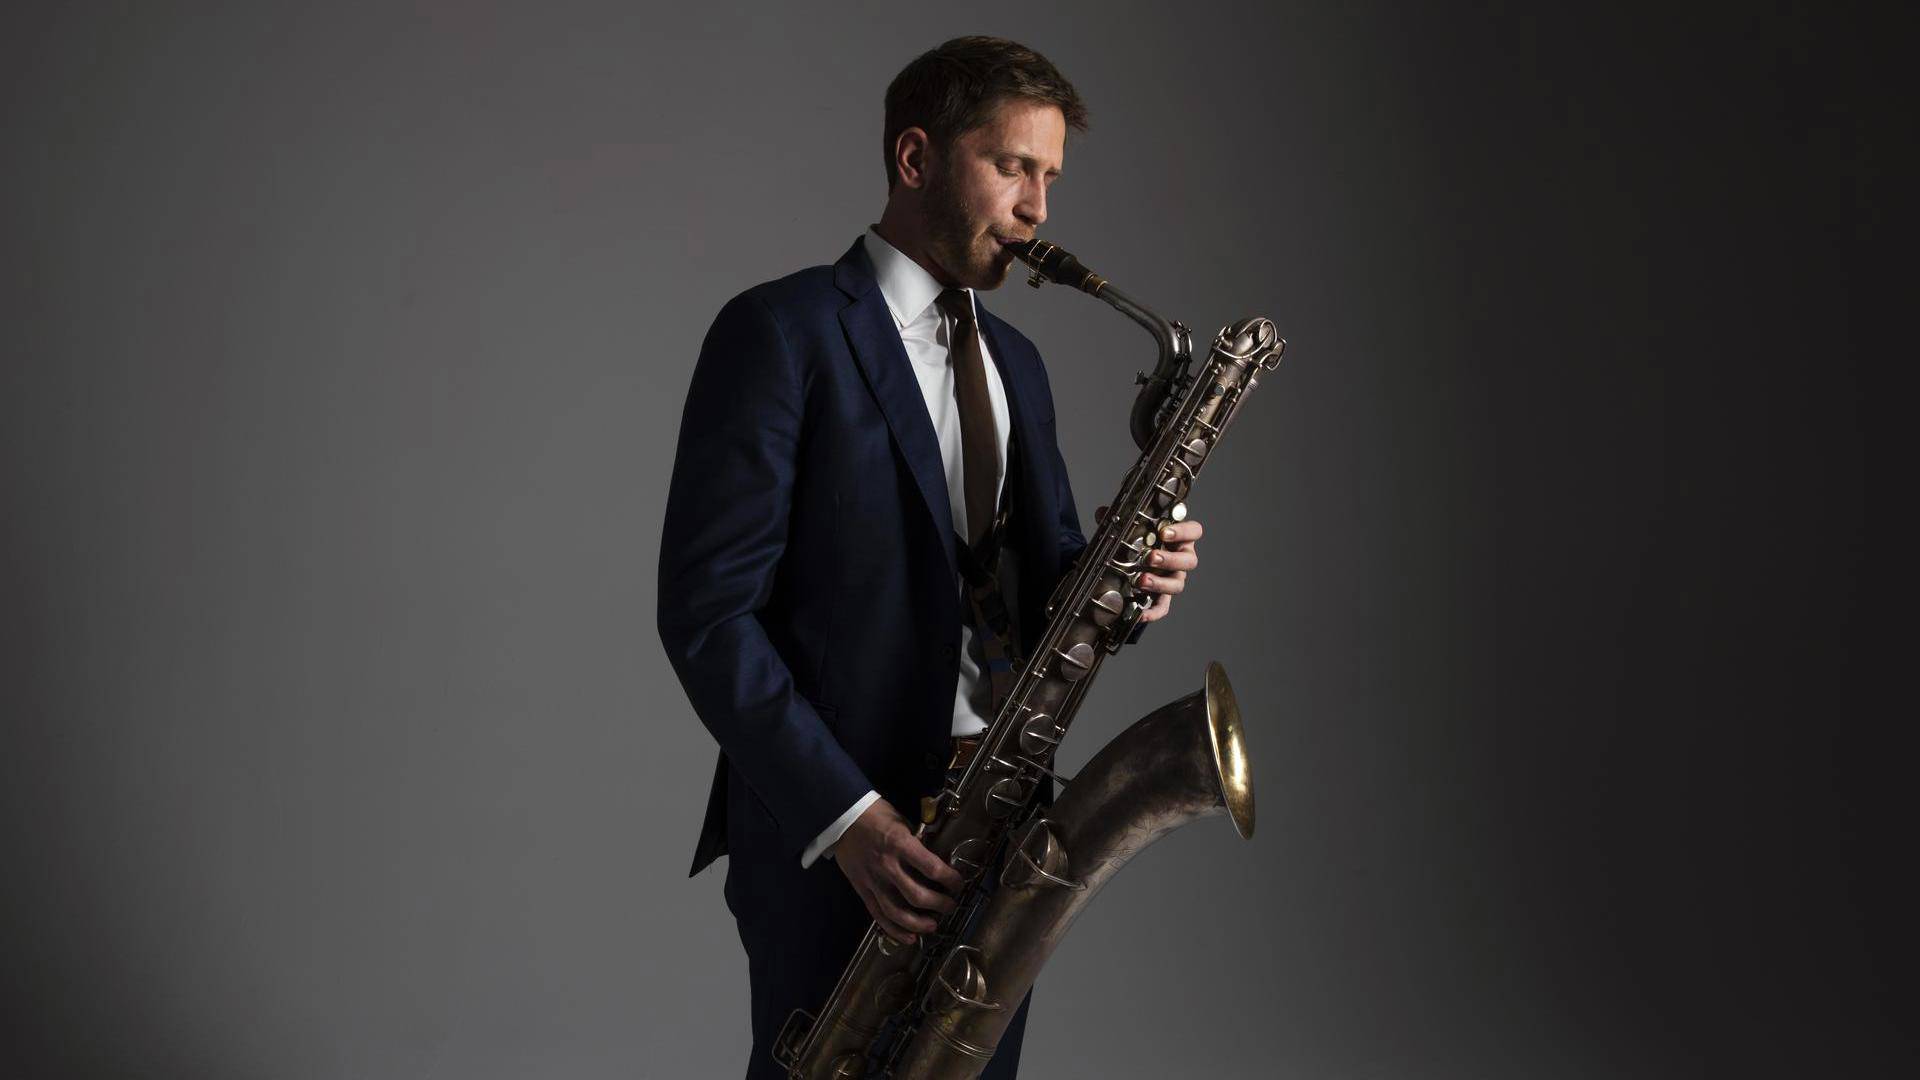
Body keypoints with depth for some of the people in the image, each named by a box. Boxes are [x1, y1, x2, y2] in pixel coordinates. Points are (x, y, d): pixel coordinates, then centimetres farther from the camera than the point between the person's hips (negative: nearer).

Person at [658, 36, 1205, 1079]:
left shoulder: (1014, 361, 16)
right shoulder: (780, 331, -7)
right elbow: (705, 606, -13)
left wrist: (1120, 582, -6)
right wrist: (842, 813, -20)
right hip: (831, 839, -6)